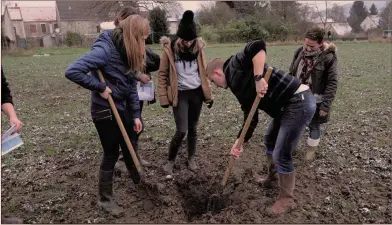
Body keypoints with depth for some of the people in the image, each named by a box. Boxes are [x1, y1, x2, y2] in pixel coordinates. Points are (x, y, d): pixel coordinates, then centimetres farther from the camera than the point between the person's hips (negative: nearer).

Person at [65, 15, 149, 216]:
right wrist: (100, 87, -24)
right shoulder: (105, 49, -23)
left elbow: (131, 85, 6)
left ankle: (138, 181, 40)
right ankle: (105, 199, 24)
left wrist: (135, 114, 3)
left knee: (130, 147, 18)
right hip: (105, 111, -7)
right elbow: (72, 71, -30)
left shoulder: (128, 52, 3)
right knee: (111, 154, 4)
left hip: (122, 108, 8)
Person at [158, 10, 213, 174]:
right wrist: (163, 97, -8)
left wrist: (209, 95, 8)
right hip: (180, 94, -3)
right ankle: (171, 159, 16)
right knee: (181, 130, -8)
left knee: (193, 128, 11)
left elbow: (204, 72, 7)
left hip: (196, 92, 3)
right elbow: (162, 74, -5)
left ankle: (191, 158, 30)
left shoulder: (198, 47, -2)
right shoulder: (169, 49, -12)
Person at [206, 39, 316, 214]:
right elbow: (251, 118, 15)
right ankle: (271, 176, 49)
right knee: (269, 141, 26)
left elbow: (258, 46, -26)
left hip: (299, 102, -10)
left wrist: (258, 78, -30)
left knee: (281, 155, -2)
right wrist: (240, 142, 13)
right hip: (286, 105, 10)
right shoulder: (238, 86, 17)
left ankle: (286, 199, 18)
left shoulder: (235, 65, -8)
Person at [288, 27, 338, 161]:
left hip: (316, 100, -4)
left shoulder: (328, 57, -16)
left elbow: (332, 83, -15)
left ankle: (311, 149, 34)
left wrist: (326, 105, -18)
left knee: (314, 125, 13)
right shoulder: (300, 52, -2)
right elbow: (291, 73, 8)